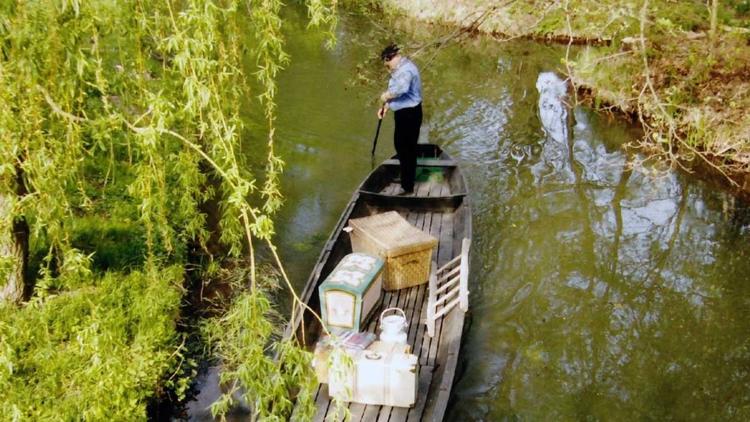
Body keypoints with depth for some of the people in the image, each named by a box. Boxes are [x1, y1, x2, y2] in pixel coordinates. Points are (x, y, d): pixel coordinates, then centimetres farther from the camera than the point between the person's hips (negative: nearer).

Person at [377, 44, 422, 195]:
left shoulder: (405, 69, -22)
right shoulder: (400, 68, 13)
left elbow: (401, 89, -41)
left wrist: (387, 95, -24)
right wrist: (386, 106, 6)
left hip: (409, 114, -11)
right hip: (404, 113, 11)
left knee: (407, 150, -3)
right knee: (400, 145, 22)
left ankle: (407, 186, 6)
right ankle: (405, 177, 38)